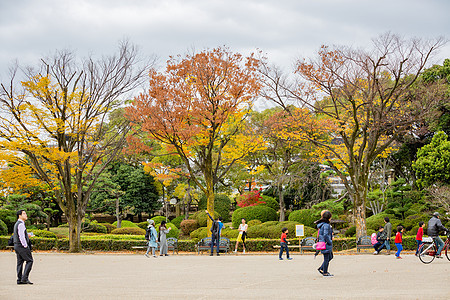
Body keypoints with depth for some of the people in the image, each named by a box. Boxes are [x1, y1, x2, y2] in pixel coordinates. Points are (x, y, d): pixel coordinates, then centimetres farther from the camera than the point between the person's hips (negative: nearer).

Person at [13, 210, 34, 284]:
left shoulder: (17, 224, 18)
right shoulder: (21, 224, -15)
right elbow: (21, 237, -21)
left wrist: (27, 235, 15)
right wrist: (25, 246, -17)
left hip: (17, 246, 10)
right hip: (22, 245, -10)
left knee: (20, 262, 8)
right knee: (29, 261, -7)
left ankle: (19, 280, 7)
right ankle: (24, 278, -12)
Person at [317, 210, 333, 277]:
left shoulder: (321, 224, 12)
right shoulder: (326, 225, -18)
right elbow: (325, 235, -24)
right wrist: (330, 242, -14)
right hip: (326, 244, -10)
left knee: (330, 257, 18)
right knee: (326, 258, 0)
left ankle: (321, 269, 19)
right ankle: (325, 273, 7)